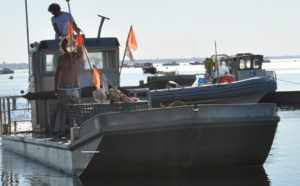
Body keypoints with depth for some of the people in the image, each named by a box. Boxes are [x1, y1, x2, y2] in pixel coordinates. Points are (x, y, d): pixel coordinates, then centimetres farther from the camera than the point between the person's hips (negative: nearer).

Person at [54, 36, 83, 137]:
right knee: (63, 109, 2)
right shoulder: (61, 58, 7)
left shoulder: (77, 56, -1)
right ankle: (62, 130, 4)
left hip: (75, 86, -2)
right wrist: (55, 87, 13)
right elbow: (58, 72, 15)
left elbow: (80, 51, -26)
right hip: (62, 87, 2)